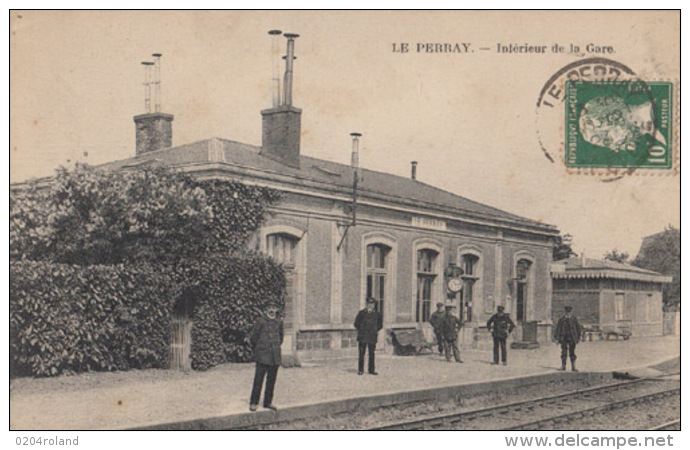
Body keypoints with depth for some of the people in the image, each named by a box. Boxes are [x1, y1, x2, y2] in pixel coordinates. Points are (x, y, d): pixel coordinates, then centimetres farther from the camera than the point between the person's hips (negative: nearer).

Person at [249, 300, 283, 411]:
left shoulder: (279, 322, 8)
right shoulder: (261, 321, -5)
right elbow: (253, 337, 2)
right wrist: (257, 348, 9)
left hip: (275, 356, 4)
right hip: (263, 355, -4)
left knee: (271, 380, 8)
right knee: (258, 379, -4)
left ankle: (268, 402, 18)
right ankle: (253, 403, 4)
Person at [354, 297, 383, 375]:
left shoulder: (377, 314, 7)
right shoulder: (361, 313, 2)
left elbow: (380, 325, 17)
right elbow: (356, 324, 7)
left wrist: (375, 330, 7)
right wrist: (361, 330, 1)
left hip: (372, 337, 2)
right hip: (362, 336, -2)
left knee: (372, 354, 3)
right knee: (361, 353, -1)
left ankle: (371, 369, 9)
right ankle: (360, 370, 3)